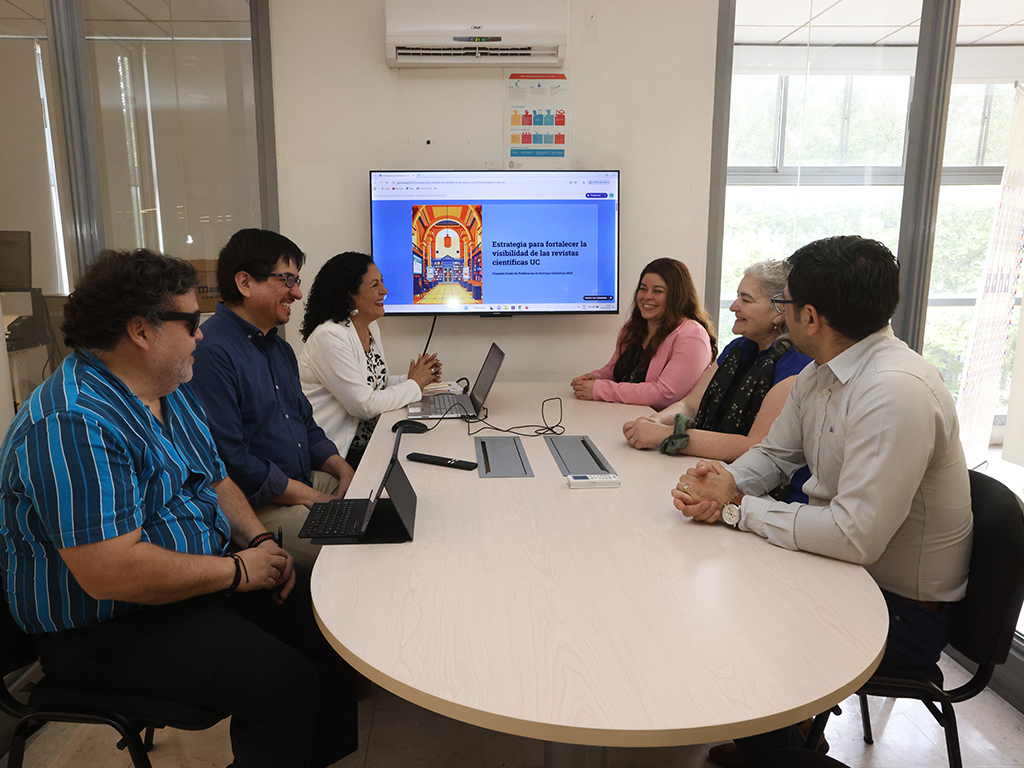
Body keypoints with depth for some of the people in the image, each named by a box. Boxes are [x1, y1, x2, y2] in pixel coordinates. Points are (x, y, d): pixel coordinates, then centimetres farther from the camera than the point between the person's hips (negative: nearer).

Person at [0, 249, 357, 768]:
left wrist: (259, 539, -2)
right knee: (287, 685, -23)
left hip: (207, 575, 9)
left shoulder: (172, 389, 7)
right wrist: (237, 570, -20)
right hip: (109, 631, -9)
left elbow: (212, 477, 16)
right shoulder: (71, 427, -25)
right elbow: (110, 574, -31)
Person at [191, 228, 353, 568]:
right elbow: (229, 461, -22)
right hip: (254, 507, -9)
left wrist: (344, 470, 4)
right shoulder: (210, 353, -18)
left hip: (305, 481, 9)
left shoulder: (279, 347, 15)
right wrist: (312, 497, -16)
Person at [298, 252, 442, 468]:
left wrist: (421, 377, 1)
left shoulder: (371, 328, 10)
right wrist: (414, 384, -10)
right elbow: (365, 406, -22)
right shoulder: (330, 337, -20)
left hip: (367, 442, 9)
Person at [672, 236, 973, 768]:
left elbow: (856, 537, -33)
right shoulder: (820, 373, 0)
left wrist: (735, 508, -23)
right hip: (841, 561, 8)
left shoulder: (896, 391, -30)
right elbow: (774, 452, 9)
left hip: (901, 606, -8)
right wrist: (726, 483, -13)